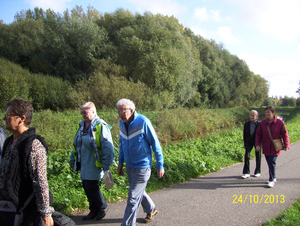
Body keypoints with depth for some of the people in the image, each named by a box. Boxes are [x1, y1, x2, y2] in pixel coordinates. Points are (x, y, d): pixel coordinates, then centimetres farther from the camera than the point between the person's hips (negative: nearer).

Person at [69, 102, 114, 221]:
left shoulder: (100, 126, -14)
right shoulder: (82, 125, 10)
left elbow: (107, 147, -16)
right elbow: (76, 144, 22)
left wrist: (106, 165, -17)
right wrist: (72, 158, 25)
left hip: (94, 164, -8)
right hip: (83, 163, 8)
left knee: (91, 186, -3)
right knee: (86, 186, 13)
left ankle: (103, 207, 22)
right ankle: (94, 210, 29)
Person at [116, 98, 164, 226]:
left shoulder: (143, 122, -20)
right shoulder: (122, 122, -1)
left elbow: (155, 144, -13)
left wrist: (160, 166, -9)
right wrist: (120, 163, 14)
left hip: (142, 167, -7)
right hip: (129, 166, 7)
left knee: (133, 198, -4)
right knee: (139, 192, 24)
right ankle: (151, 210, 48)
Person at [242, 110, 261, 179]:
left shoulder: (259, 124, -15)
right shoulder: (246, 124, -3)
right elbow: (244, 134, 5)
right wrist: (245, 143, 4)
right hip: (249, 142, 3)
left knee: (258, 157, 10)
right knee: (246, 156, -9)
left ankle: (257, 172, 27)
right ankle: (246, 173, -2)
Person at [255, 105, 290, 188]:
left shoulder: (279, 122, -7)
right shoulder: (263, 123, -1)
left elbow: (285, 134, -2)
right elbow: (258, 134, 3)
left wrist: (286, 145, -6)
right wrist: (257, 144, -6)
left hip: (275, 147, -3)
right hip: (266, 147, 4)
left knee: (272, 162, -11)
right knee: (269, 163, 10)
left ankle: (271, 180, 1)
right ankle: (273, 178, 28)